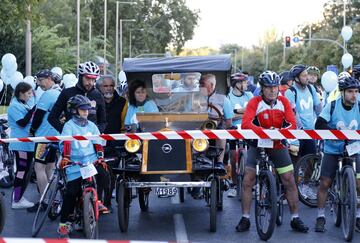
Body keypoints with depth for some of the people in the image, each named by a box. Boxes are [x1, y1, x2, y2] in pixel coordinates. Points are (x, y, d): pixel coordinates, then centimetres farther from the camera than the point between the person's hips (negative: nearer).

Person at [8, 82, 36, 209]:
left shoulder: (26, 104, 14)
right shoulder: (14, 106, -13)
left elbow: (32, 120, 23)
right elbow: (22, 123, -21)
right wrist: (33, 110, -23)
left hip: (28, 143, 9)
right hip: (21, 144, -9)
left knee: (25, 171, 13)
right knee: (22, 171, -8)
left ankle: (19, 197, 21)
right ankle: (16, 201, -5)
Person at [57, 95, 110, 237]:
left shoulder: (91, 126, 12)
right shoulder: (69, 126, -2)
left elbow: (98, 143, 10)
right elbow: (65, 143, -15)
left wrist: (100, 157, -3)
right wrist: (65, 157, -30)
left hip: (92, 160, 4)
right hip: (75, 163, -4)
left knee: (104, 176, -22)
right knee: (71, 192, -10)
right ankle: (64, 223, -2)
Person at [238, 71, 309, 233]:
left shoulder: (283, 102, -6)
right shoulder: (255, 102, -15)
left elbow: (292, 124, -14)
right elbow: (246, 124, -28)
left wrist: (279, 132, -33)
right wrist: (265, 132, -41)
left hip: (278, 145, 2)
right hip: (257, 144, -2)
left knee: (289, 181, -1)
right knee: (248, 180, -8)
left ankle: (295, 219, 8)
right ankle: (245, 219, 3)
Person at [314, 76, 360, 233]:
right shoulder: (332, 106, -9)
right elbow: (319, 124, -15)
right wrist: (335, 132, -30)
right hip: (332, 150, -1)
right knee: (324, 183, -5)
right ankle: (320, 217, 9)